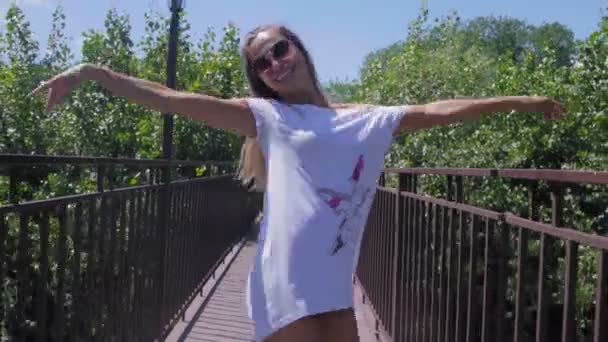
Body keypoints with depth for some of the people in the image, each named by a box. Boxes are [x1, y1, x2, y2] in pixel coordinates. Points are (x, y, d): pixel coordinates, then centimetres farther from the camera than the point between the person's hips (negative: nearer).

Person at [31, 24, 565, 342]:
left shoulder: (364, 120, 15)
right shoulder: (268, 117, 6)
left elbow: (436, 112, 16)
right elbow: (173, 101, 1)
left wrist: (517, 101, 17)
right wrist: (91, 73, -3)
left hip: (334, 288, 4)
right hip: (286, 287, -4)